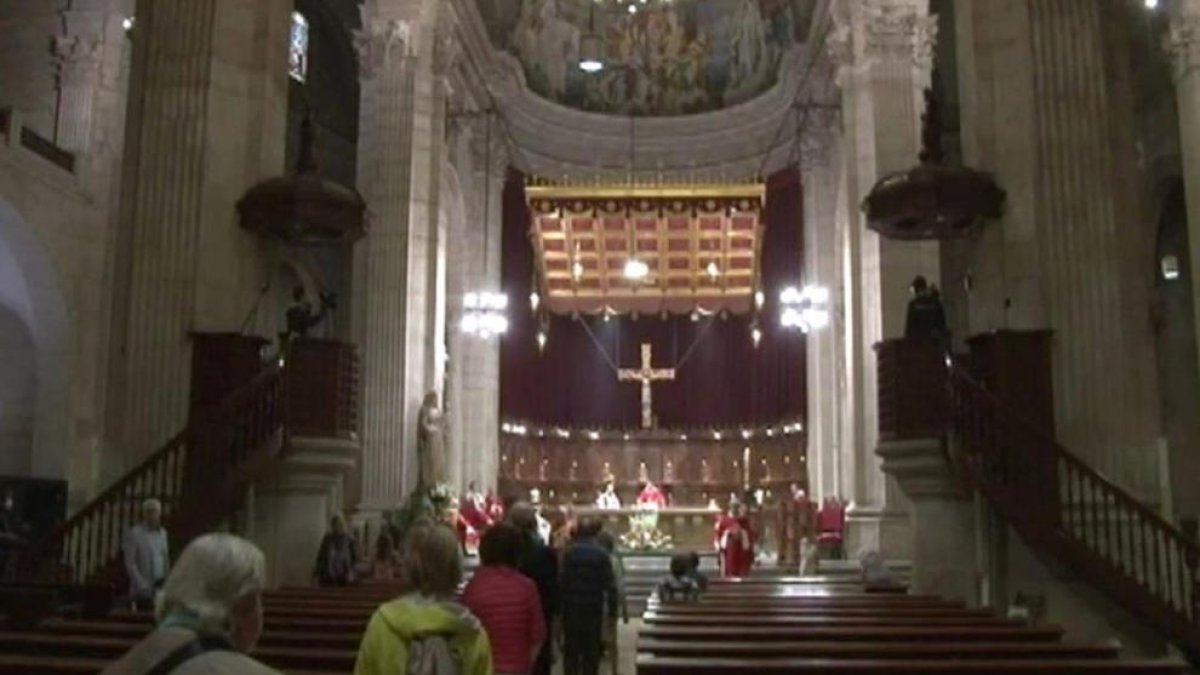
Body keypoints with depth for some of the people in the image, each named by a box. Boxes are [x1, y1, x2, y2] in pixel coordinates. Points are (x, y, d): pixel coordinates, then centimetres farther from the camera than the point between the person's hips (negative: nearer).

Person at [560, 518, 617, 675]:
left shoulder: (568, 553, -4)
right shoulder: (601, 554, -6)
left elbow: (561, 581, -6)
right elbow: (610, 584, -9)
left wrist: (559, 606, 0)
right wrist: (612, 608, -3)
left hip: (571, 607, 1)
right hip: (594, 608, -1)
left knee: (571, 650, 9)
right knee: (592, 651, 8)